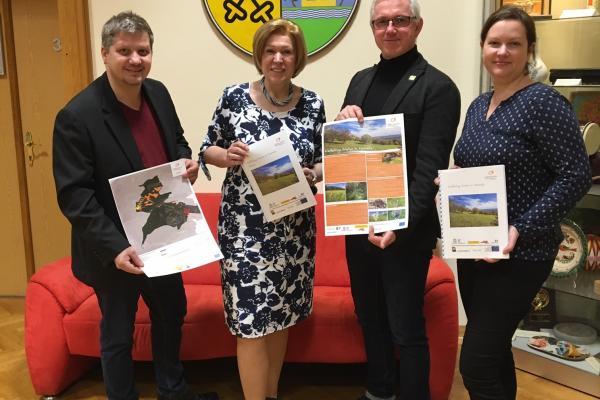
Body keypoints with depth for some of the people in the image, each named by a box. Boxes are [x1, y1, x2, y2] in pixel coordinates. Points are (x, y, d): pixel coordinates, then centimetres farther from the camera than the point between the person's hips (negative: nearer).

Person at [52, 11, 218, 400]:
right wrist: (115, 248, -29)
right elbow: (74, 195, -22)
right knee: (118, 334, 13)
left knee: (172, 315, 23)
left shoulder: (158, 92, -2)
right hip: (114, 250, -7)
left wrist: (187, 162, -7)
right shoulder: (77, 116, -22)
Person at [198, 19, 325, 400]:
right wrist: (227, 157, -18)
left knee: (282, 314, 16)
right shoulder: (234, 97, -5)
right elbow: (207, 149, 3)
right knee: (251, 320, -2)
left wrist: (313, 175, -13)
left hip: (294, 227, 3)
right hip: (245, 227, -3)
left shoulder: (313, 103, 1)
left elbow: (324, 160, 8)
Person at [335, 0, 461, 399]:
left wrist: (400, 226, -26)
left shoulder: (437, 87, -9)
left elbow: (429, 169, -16)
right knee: (370, 319, 19)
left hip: (406, 230, -6)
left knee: (406, 329, 5)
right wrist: (343, 123, -8)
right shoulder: (361, 80, 11)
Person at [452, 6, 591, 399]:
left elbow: (576, 176, -16)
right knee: (492, 354, 18)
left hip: (519, 254, -7)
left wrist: (522, 230, -22)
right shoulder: (478, 105, 10)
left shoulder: (544, 102, -12)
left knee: (476, 364, -5)